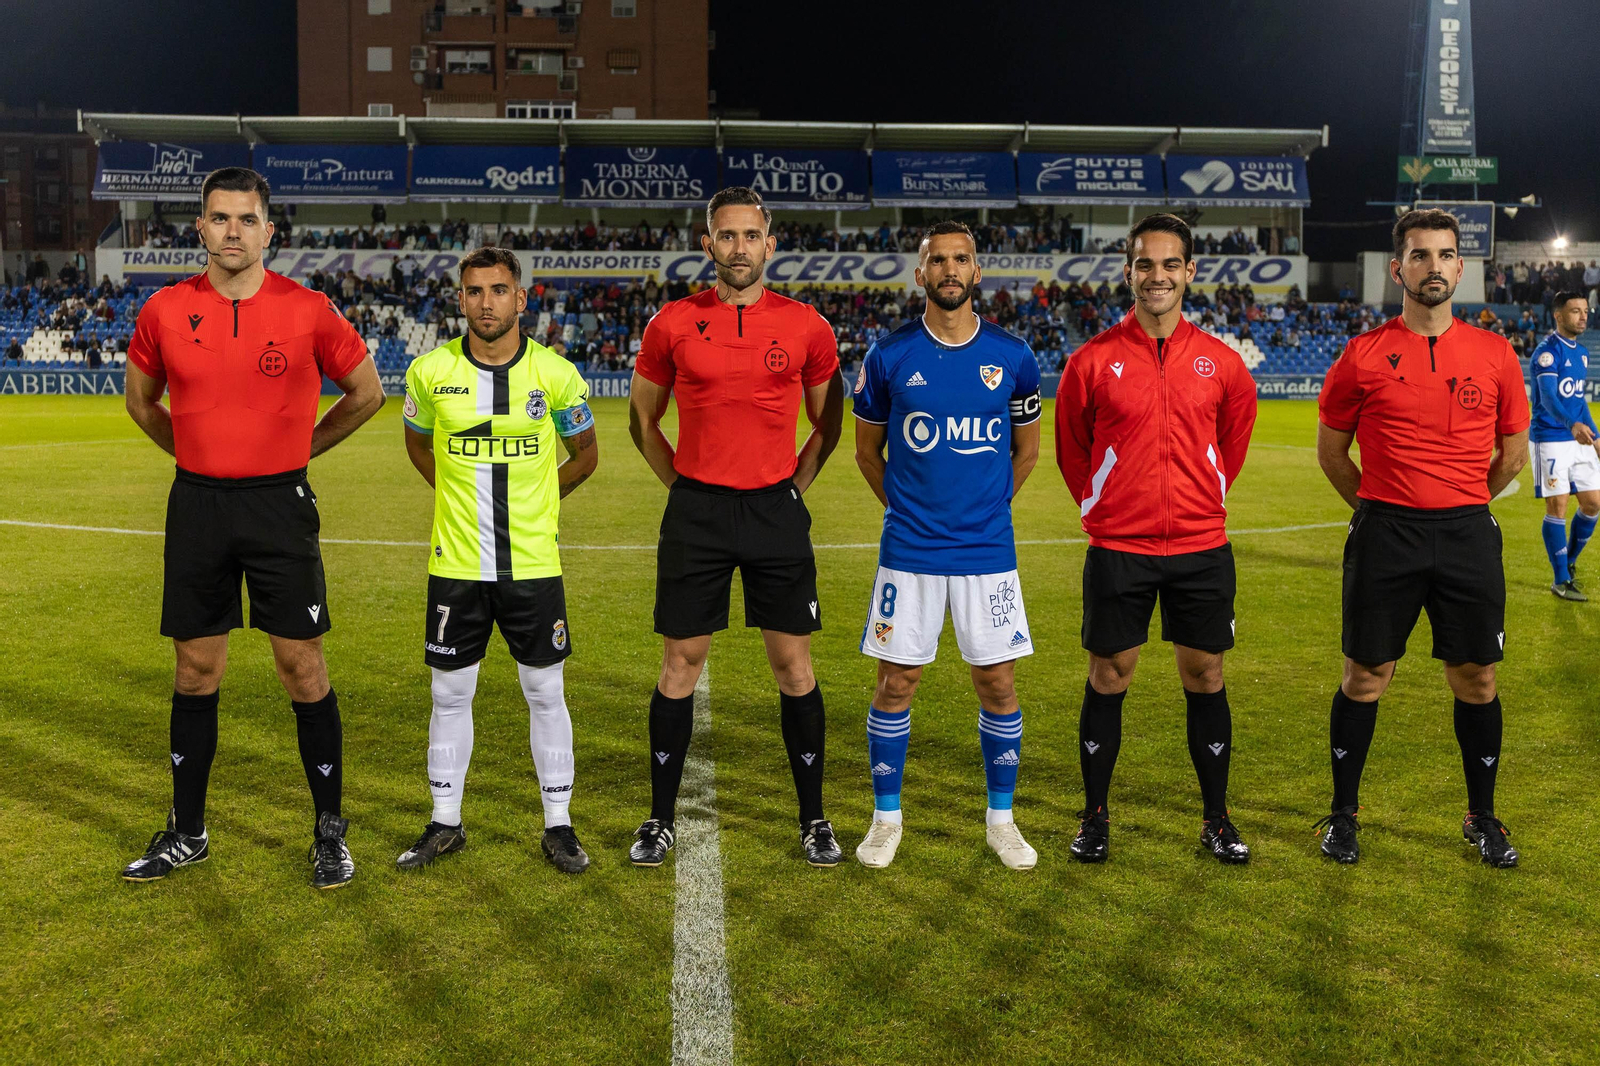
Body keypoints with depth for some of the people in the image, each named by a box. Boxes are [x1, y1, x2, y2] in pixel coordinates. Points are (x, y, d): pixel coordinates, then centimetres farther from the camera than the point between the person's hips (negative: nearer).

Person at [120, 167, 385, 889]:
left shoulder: (308, 310, -5)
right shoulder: (165, 311, 1)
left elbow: (366, 393, 8)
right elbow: (141, 402, 18)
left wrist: (301, 447, 7)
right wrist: (206, 452, 13)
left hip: (281, 505, -2)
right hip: (197, 505, 2)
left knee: (303, 668, 0)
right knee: (196, 669, 10)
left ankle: (330, 831, 14)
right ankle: (186, 834, 24)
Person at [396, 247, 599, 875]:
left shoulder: (556, 374, -5)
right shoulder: (430, 372, -2)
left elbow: (584, 453, 11)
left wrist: (533, 501, 8)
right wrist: (461, 497, 9)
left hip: (533, 564, -1)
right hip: (456, 564, 1)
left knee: (546, 694, 6)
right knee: (450, 694, 10)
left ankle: (558, 825, 20)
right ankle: (445, 824, 26)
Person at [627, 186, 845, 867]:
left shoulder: (805, 326, 2)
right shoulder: (672, 324, 1)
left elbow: (828, 421, 14)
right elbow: (642, 418, 12)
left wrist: (794, 484, 6)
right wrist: (683, 485, 6)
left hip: (777, 510, 0)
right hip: (695, 511, 0)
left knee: (794, 665, 5)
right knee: (680, 663, 5)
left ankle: (813, 820, 19)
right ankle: (660, 819, 19)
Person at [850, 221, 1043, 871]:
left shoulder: (1012, 357, 2)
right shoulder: (889, 356, -1)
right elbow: (867, 451, 11)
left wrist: (984, 509, 12)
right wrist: (907, 508, 9)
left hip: (988, 549, 1)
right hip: (908, 550, -1)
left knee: (998, 684, 5)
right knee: (896, 683, 4)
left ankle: (1001, 819, 23)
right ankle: (886, 818, 20)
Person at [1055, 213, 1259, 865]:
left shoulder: (1220, 362, 3)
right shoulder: (1093, 360, -3)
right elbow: (1071, 447, 9)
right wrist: (1100, 507, 9)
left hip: (1202, 547, 2)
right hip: (1117, 547, -1)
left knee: (1204, 678, 8)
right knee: (1108, 677, 5)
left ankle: (1215, 819, 22)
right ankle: (1094, 817, 19)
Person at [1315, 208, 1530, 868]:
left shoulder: (1495, 356, 4)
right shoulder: (1363, 355, -1)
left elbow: (1512, 453, 15)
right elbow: (1331, 451, 9)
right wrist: (1378, 507, 10)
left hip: (1468, 535, 2)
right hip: (1384, 536, -2)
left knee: (1476, 680, 9)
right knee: (1365, 677, 5)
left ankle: (1482, 818, 27)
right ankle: (1344, 813, 20)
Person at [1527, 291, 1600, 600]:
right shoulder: (1547, 351, -13)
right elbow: (1548, 397, -27)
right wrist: (1573, 424, -43)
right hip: (1550, 439, -8)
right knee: (1557, 507, -6)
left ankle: (1569, 562, 26)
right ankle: (1561, 580, 2)